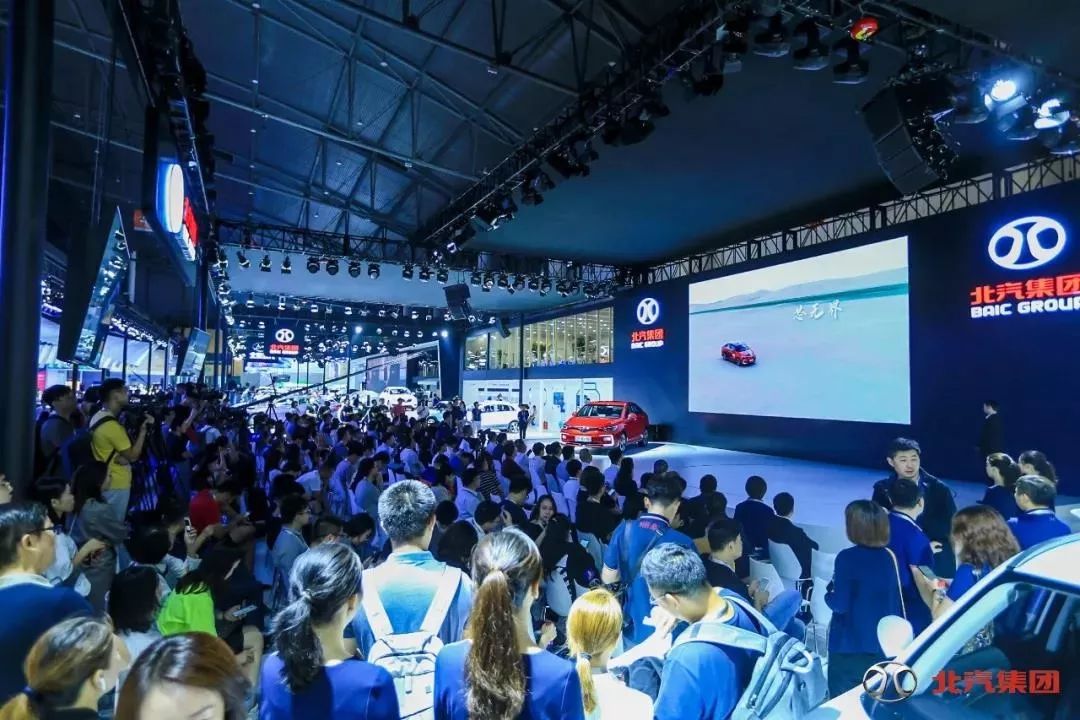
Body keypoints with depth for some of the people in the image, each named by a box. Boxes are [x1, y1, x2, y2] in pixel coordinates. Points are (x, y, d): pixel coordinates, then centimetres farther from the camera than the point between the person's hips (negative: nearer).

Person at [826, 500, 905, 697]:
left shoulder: (847, 557, -18)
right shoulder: (888, 556, -1)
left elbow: (840, 604, -19)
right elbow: (897, 602, 7)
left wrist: (828, 594, 1)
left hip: (849, 644, -6)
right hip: (882, 643, 6)